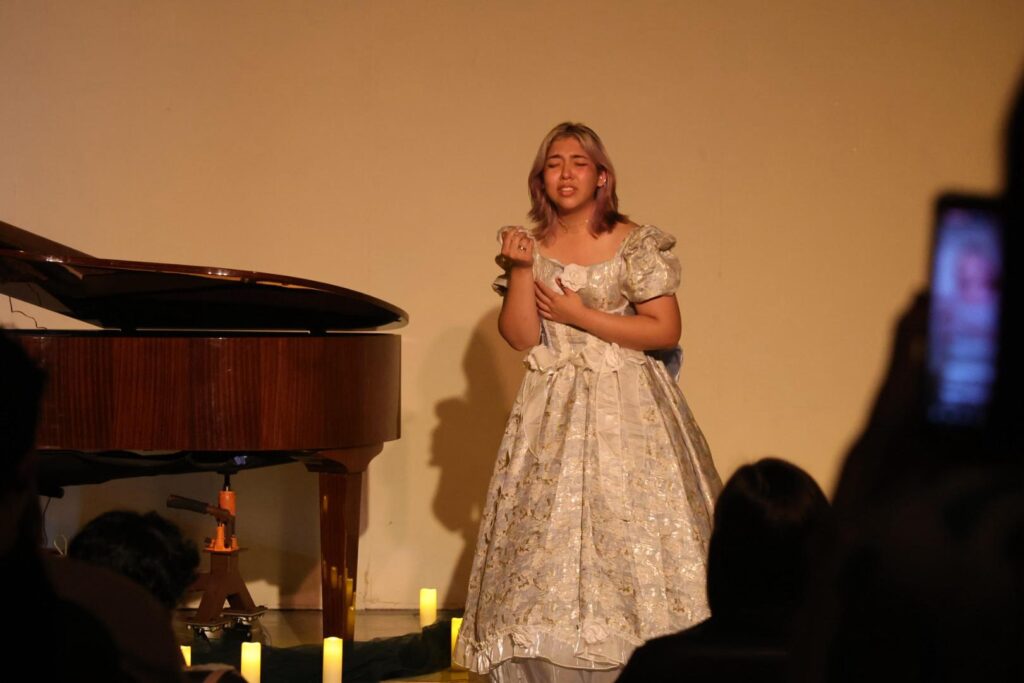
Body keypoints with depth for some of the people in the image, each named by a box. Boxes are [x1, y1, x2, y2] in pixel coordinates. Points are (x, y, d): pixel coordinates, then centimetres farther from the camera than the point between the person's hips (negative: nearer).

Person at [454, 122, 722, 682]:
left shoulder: (637, 245, -3)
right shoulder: (532, 246, 7)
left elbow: (666, 330, -9)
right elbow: (520, 336, -2)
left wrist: (581, 316, -10)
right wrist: (520, 269, -14)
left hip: (626, 411, -3)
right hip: (554, 415, 3)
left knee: (629, 536, -6)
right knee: (547, 543, -2)